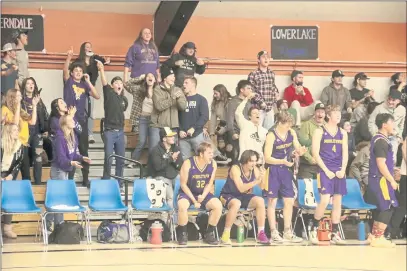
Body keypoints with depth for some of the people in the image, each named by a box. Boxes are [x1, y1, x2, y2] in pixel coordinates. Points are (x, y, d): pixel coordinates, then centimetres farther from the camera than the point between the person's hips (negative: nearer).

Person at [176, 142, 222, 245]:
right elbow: (183, 184, -12)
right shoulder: (188, 163, -18)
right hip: (187, 193, -4)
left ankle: (209, 234, -5)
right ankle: (182, 234, -15)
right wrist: (194, 200, -17)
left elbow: (210, 183, 1)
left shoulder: (213, 164, -7)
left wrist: (203, 196, -16)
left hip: (203, 194, 4)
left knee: (218, 205, -21)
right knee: (182, 205, -36)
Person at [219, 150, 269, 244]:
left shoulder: (255, 170, -3)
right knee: (236, 203, -38)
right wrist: (256, 181, -36)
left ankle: (261, 233, -14)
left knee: (260, 200, -20)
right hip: (228, 196, -5)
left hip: (244, 197, 5)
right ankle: (225, 235, -29)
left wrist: (262, 178, -25)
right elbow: (241, 188, -28)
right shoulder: (235, 169, -19)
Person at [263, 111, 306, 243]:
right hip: (273, 170, -6)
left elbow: (298, 149, 10)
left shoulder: (292, 133, 2)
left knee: (289, 201, 8)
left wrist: (300, 151, -14)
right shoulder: (271, 136, -15)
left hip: (286, 170, 6)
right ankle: (273, 233, 6)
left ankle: (287, 233, 18)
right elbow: (267, 158, -18)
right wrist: (282, 161, -31)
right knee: (272, 201, 0)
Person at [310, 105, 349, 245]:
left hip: (339, 172, 5)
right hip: (325, 171, -5)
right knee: (325, 200, -16)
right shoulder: (319, 131, -2)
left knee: (337, 202, 4)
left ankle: (335, 234, 8)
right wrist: (326, 171, -13)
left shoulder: (343, 133, 13)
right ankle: (313, 229, 2)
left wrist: (342, 170, -5)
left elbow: (345, 154, 11)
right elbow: (315, 153, -7)